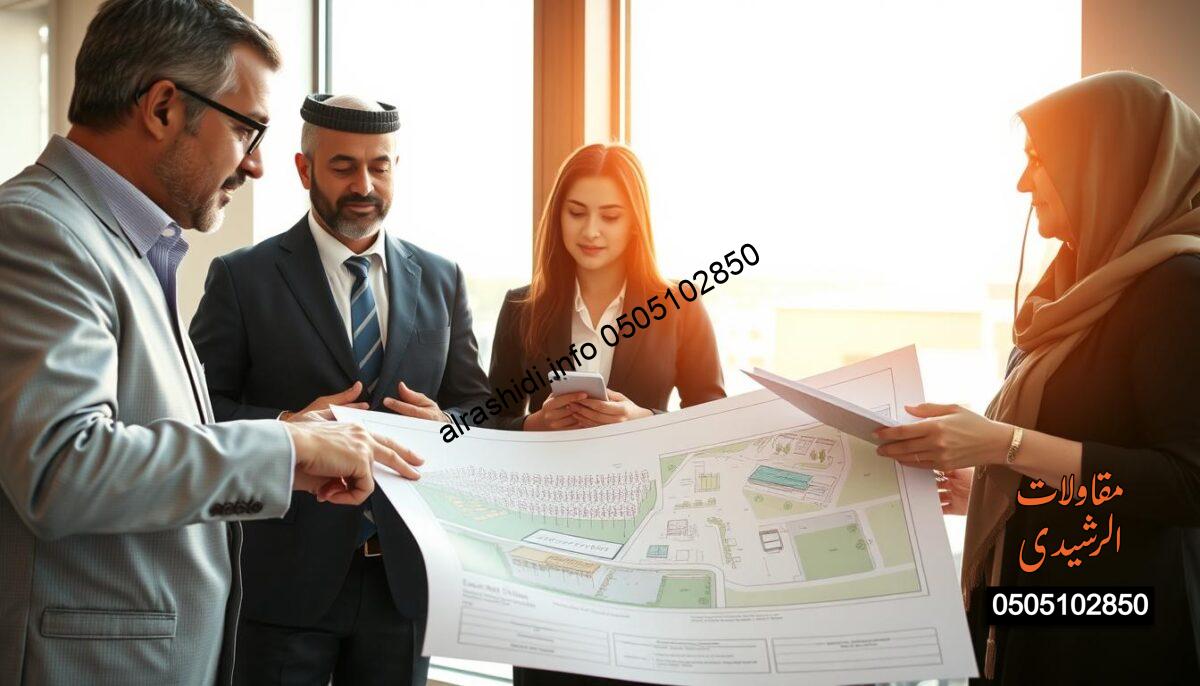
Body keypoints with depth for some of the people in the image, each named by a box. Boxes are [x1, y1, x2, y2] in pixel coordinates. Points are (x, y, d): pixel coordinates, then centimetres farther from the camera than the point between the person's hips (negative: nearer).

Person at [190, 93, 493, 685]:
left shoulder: (441, 281, 10)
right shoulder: (242, 278, -1)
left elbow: (477, 406, 13)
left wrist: (446, 425, -10)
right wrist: (286, 427, -20)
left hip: (404, 574, 3)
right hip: (286, 577, -3)